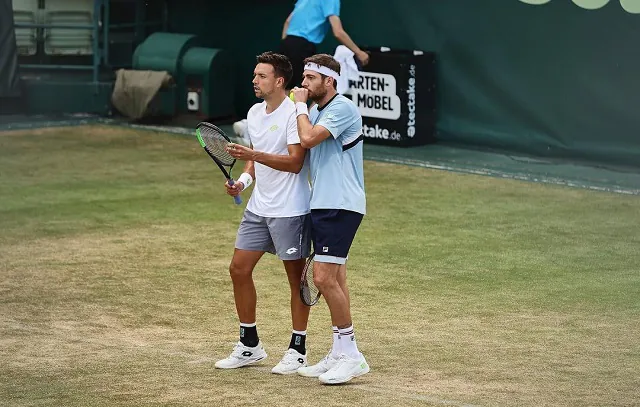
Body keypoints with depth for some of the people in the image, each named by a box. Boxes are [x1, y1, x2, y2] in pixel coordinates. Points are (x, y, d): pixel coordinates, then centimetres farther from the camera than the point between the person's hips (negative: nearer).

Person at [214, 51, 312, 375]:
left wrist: (252, 154, -26)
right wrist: (243, 179, 3)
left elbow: (295, 162, -21)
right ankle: (249, 345, 18)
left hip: (290, 210, -8)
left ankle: (297, 350, 11)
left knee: (296, 278, 2)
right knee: (239, 269, 7)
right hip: (258, 207, 8)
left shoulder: (294, 112, -14)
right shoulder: (254, 113, 11)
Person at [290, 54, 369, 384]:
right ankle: (339, 354, 14)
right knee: (335, 280, 10)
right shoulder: (315, 112, 16)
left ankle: (351, 355, -9)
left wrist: (300, 105, -8)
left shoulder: (343, 108, -13)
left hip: (341, 206, -10)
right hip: (322, 205, 10)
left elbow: (308, 139, -23)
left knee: (325, 278, -15)